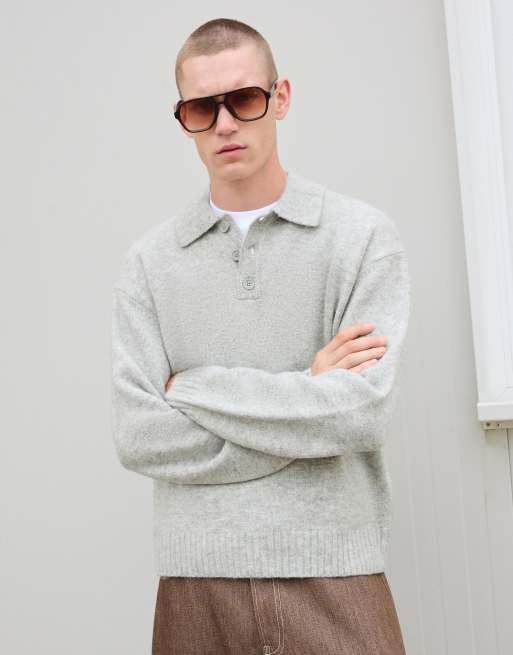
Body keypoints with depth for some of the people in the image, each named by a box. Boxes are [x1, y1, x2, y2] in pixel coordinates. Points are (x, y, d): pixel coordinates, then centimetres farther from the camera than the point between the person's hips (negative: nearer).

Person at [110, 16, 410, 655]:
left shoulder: (363, 235, -3)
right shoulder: (149, 260, 3)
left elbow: (365, 412, -14)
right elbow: (136, 436, -6)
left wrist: (192, 386, -8)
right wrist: (308, 401, -11)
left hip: (334, 577, -1)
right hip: (195, 578, 2)